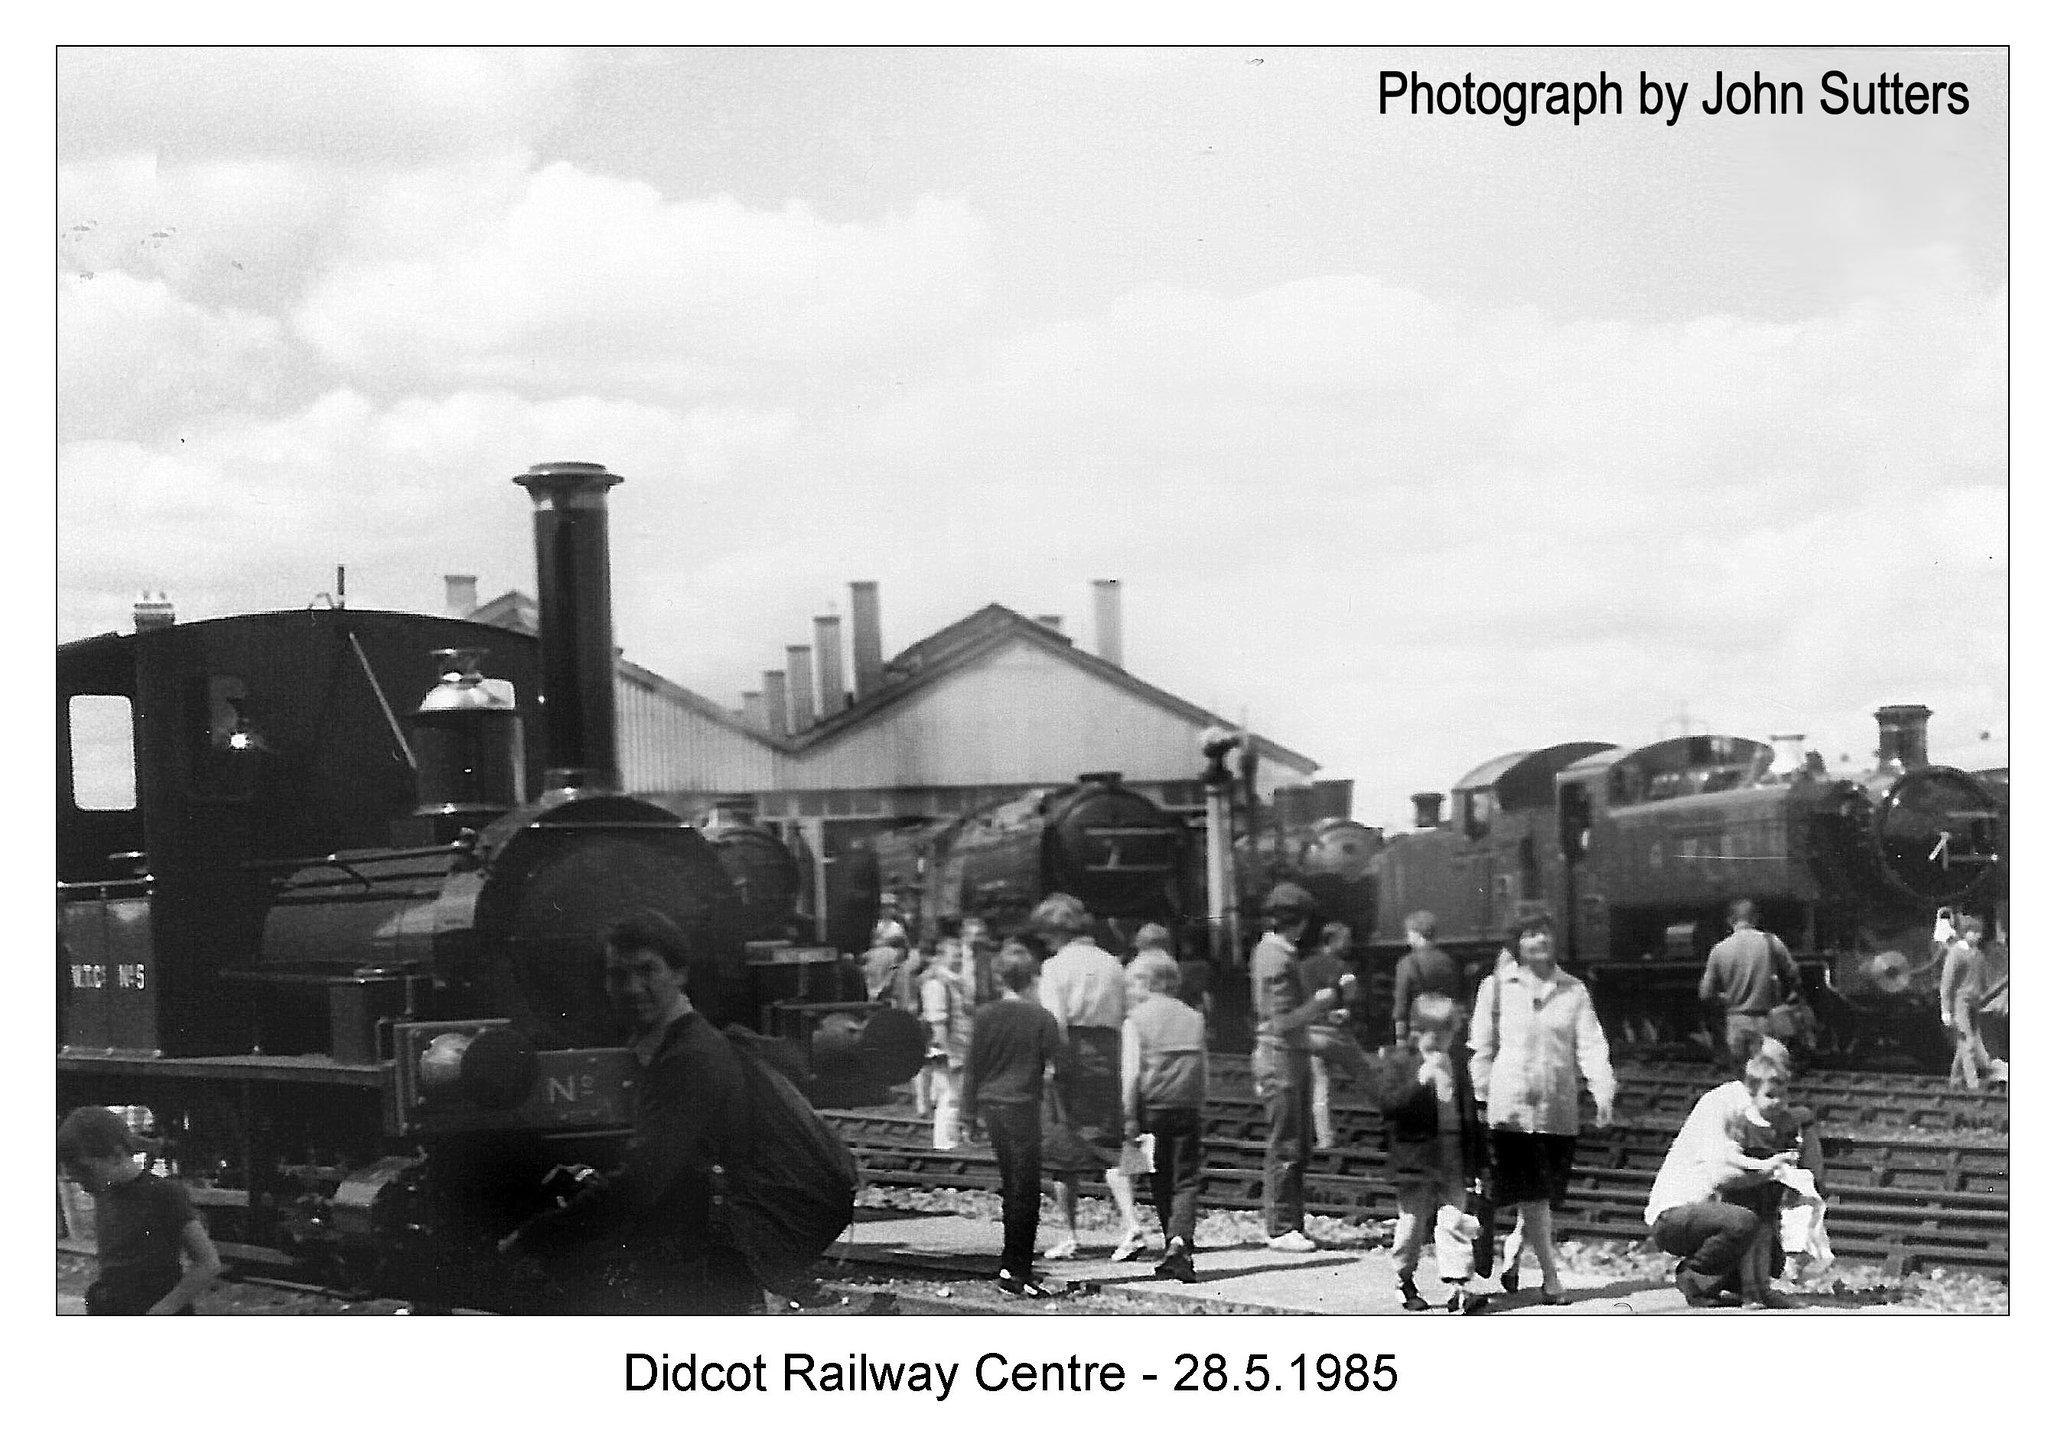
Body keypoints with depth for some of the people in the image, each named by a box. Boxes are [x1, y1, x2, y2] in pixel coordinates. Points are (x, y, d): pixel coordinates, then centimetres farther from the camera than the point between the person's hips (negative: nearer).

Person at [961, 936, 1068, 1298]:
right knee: (1025, 1191, -2)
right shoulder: (1041, 1018, -9)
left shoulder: (985, 1015, 2)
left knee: (1012, 1189, 15)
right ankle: (1015, 1272, -4)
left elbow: (972, 1068, 6)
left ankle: (1014, 1267, 19)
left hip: (992, 1107, 5)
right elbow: (1059, 1064, -5)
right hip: (1023, 1106, -5)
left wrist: (971, 1114, 13)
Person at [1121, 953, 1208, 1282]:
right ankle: (1180, 1241, -21)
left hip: (1152, 1107, -2)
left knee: (1161, 1182, 11)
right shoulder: (1194, 1018, 9)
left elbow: (1132, 1072, -9)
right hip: (1188, 1107, 2)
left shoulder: (1136, 1019, -2)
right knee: (1186, 1180, 0)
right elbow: (1204, 1073, 10)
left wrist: (1129, 1117, -8)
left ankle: (1175, 1246, 18)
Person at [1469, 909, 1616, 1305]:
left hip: (1559, 1107, 3)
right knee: (1532, 1196, -8)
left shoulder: (1573, 990, 9)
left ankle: (1513, 1247, 34)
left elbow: (1590, 1044, 1)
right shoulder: (1498, 986, 3)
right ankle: (1551, 1277, -3)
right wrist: (1482, 1097, 1)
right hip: (1512, 1105, -3)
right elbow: (1482, 1047, 6)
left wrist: (1603, 1092, -12)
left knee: (1546, 1194, 8)